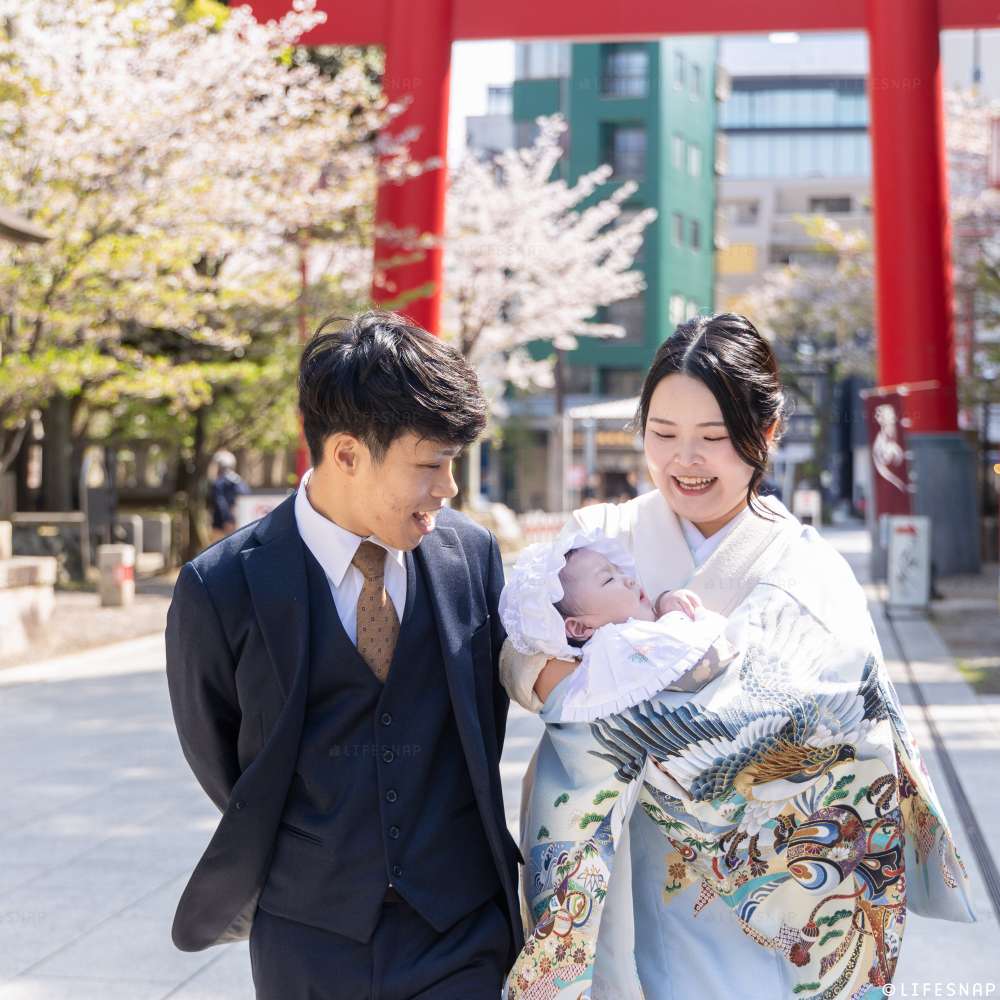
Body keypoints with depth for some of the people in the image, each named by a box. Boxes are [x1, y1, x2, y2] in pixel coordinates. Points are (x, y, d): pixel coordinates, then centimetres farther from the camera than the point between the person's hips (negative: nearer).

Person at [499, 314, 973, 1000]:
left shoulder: (810, 578, -9)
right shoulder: (603, 538, -2)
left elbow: (748, 707, -24)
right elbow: (520, 656, -15)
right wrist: (561, 673, -36)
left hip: (747, 900, -1)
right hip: (618, 883, 2)